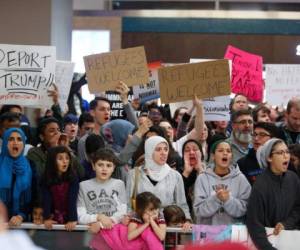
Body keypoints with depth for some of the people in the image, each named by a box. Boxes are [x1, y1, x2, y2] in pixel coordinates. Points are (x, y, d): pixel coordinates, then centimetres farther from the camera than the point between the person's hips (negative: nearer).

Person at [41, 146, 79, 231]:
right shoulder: (46, 179, -4)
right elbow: (46, 199, -10)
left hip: (68, 218, -1)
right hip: (54, 219, 1)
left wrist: (72, 220, -24)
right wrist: (47, 218, -20)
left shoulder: (73, 178, -9)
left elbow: (72, 200, -16)